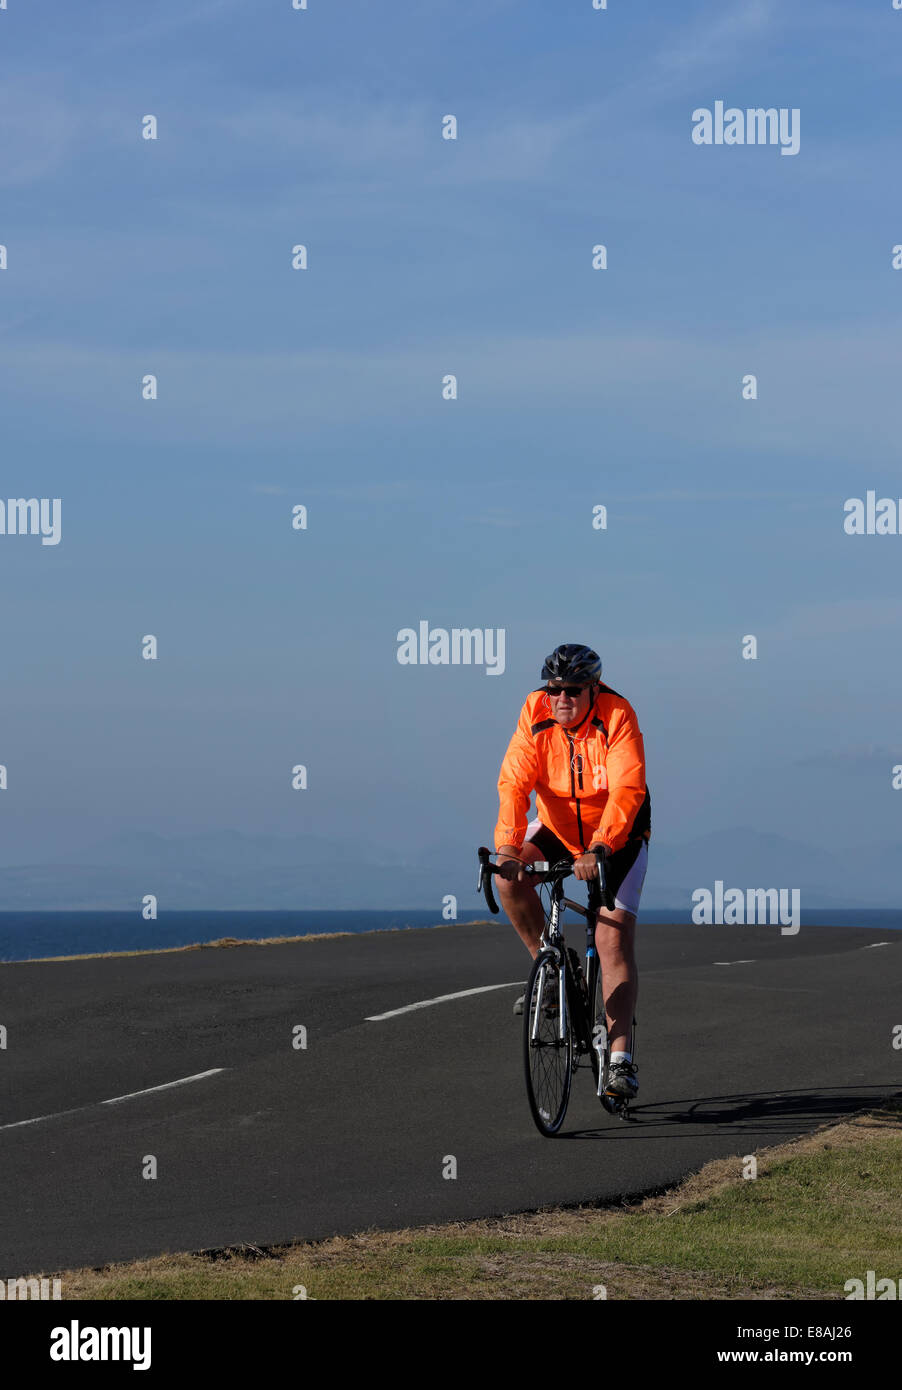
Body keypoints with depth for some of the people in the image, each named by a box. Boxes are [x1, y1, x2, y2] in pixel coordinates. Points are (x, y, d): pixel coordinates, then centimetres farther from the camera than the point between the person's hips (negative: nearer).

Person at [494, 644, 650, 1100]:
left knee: (614, 939, -14)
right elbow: (515, 783, -23)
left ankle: (620, 1060, -16)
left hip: (617, 836, -4)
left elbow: (626, 792, -34)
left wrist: (598, 849, -48)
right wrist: (507, 844, -39)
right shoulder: (536, 715, -15)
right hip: (558, 827, 4)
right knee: (510, 873, -25)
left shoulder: (617, 716, -24)